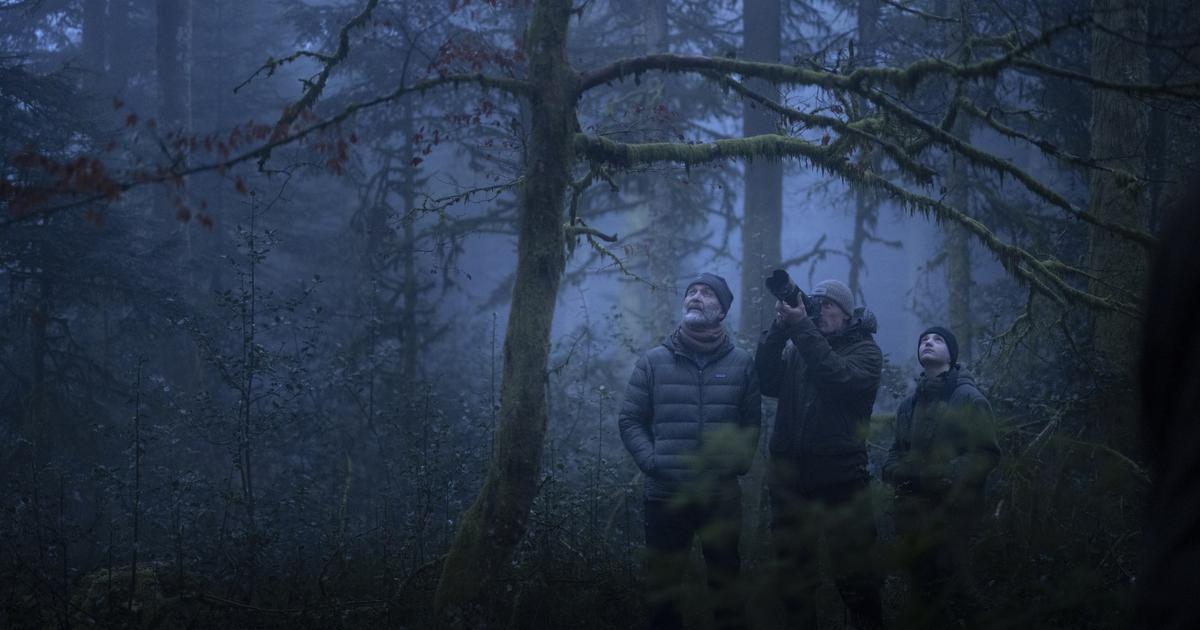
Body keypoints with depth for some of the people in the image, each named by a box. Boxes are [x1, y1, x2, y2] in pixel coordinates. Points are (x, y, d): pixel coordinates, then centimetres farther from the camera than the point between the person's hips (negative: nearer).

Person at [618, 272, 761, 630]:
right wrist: (653, 463, -9)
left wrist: (736, 465, -9)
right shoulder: (654, 362, 3)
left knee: (725, 582, 9)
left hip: (722, 496, 0)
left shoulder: (741, 363, 4)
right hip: (665, 496, 0)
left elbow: (751, 423, 5)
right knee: (662, 587, 6)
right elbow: (630, 420, 3)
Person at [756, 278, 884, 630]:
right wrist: (779, 329, -12)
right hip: (789, 479, 4)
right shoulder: (795, 348, 15)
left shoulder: (865, 351, 3)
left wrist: (802, 327, -20)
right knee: (792, 579, 10)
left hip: (840, 482, -4)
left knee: (855, 579, -5)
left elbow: (839, 379, -17)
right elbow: (767, 383, -2)